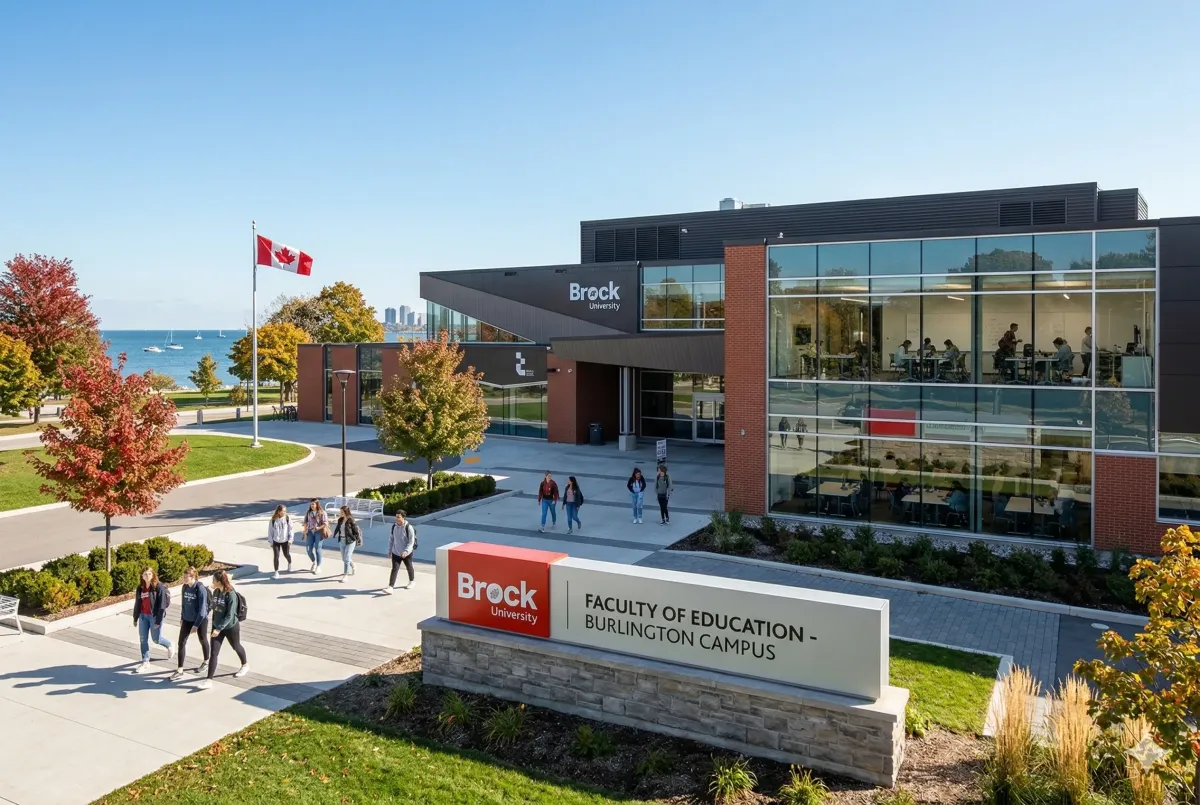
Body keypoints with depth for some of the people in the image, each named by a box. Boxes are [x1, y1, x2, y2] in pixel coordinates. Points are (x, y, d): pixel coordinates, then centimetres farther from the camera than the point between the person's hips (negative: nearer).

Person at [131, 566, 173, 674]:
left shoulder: (159, 587, -15)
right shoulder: (140, 587, 4)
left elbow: (162, 605, -16)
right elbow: (137, 604, 11)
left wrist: (158, 621, -18)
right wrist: (135, 618, 12)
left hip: (154, 616, -6)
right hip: (143, 616, 6)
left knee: (156, 639, 4)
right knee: (143, 639, 6)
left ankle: (169, 645, 36)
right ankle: (145, 663, 15)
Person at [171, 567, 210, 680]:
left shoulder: (201, 589, -22)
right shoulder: (184, 587, -3)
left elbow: (202, 609, -20)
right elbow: (184, 603, 10)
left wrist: (196, 625, -20)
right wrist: (182, 618, 15)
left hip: (200, 620, -5)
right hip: (187, 620, 5)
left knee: (203, 640, 15)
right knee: (181, 642, 0)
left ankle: (206, 662, 37)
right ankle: (180, 670, 7)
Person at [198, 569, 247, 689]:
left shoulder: (231, 595, -24)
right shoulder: (216, 592, -5)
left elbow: (230, 615, -25)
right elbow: (214, 608, 7)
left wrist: (219, 628, -29)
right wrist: (215, 625, 13)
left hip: (231, 627, -5)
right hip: (217, 626, 5)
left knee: (236, 647, 19)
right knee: (214, 653, -1)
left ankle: (245, 666, 44)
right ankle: (209, 680, 0)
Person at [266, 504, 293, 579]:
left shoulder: (287, 519, -9)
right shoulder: (273, 520, -8)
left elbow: (290, 530, -5)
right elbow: (270, 531, -1)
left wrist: (290, 540, -7)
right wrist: (270, 541, -2)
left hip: (285, 541, 0)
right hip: (276, 541, 0)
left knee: (286, 554, 14)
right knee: (276, 556, -4)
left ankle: (289, 563, 47)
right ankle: (276, 572, 4)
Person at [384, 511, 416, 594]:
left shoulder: (409, 527, -19)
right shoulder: (394, 526, -4)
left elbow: (411, 541, -19)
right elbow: (391, 538, 9)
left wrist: (406, 551, -29)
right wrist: (389, 550, 10)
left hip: (406, 553, -3)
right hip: (396, 552, 3)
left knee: (409, 567, 18)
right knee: (394, 569, -6)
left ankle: (412, 581, 42)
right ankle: (390, 587, -11)